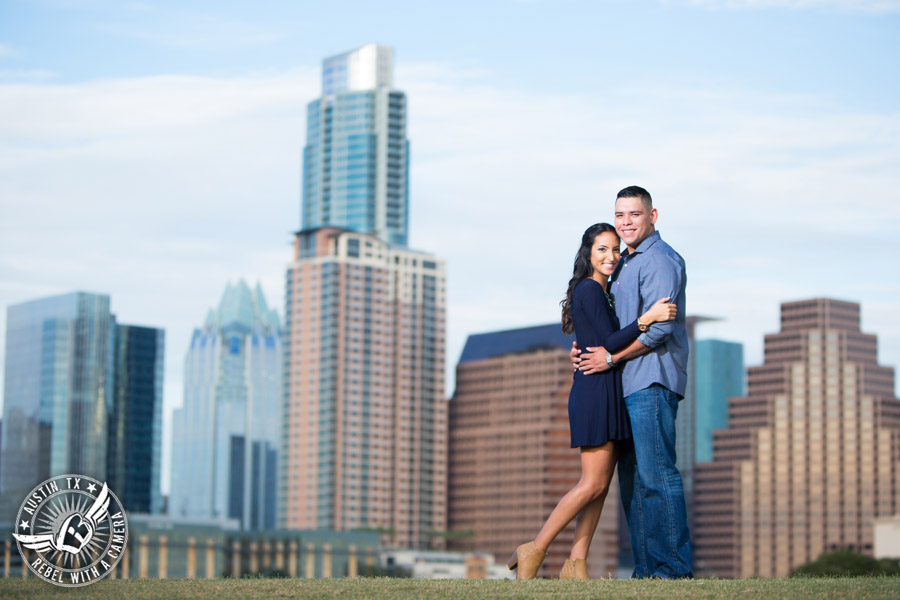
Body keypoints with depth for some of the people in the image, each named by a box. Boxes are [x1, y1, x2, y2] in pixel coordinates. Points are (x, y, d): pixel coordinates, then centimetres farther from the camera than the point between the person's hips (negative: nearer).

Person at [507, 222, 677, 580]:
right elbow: (608, 343, -17)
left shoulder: (601, 293, 19)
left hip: (607, 395, 10)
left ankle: (576, 564, 4)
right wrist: (647, 318, -25)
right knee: (593, 483, -11)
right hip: (595, 392, -10)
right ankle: (533, 552, -6)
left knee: (601, 484, 6)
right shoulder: (590, 290, -10)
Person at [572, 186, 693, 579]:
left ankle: (674, 568, -11)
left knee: (656, 475, -13)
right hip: (628, 384, 10)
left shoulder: (660, 260, -9)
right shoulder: (624, 263, 22)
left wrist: (611, 357, -11)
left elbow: (659, 328, -17)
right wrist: (588, 347, 12)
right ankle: (647, 570, 12)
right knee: (632, 479, 9)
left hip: (652, 383, -10)